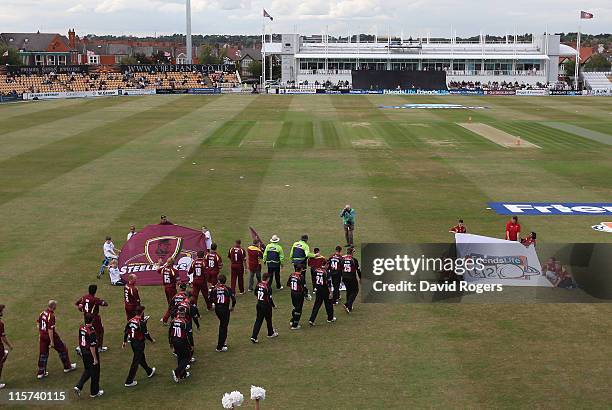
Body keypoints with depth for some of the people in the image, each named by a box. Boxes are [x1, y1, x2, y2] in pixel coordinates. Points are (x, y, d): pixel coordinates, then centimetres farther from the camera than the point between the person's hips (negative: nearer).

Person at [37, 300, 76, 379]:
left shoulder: (42, 313, 0)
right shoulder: (51, 316, -24)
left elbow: (38, 324, 10)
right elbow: (50, 329, -24)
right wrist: (52, 341, -19)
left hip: (42, 335, 7)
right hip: (51, 336, -7)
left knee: (43, 354, 13)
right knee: (62, 349, 13)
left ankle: (41, 372, 17)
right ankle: (67, 366, 25)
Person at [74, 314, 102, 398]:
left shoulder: (81, 328, -2)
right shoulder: (91, 331, -26)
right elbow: (92, 346, -24)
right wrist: (95, 359, -17)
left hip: (84, 352, 7)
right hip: (91, 353, -7)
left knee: (87, 371, 24)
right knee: (94, 373, 10)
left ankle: (78, 386, 12)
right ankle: (94, 392, 22)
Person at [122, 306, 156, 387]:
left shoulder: (130, 320, 0)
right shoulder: (142, 322, -21)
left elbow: (125, 331, 6)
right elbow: (145, 333, -18)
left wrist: (124, 342, 18)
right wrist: (152, 340, -1)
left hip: (132, 342, 8)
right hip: (139, 343, -8)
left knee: (141, 357, 25)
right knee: (136, 361, 0)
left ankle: (149, 371, 46)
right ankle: (129, 381, 2)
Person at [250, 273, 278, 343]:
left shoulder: (258, 285, -3)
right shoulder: (268, 287, -22)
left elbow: (255, 294, 10)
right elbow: (269, 298, -18)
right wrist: (273, 306, -3)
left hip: (259, 304, 5)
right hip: (266, 306, -5)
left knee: (258, 320, 9)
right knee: (268, 320, 17)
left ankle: (254, 337, -1)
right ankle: (270, 333, 38)